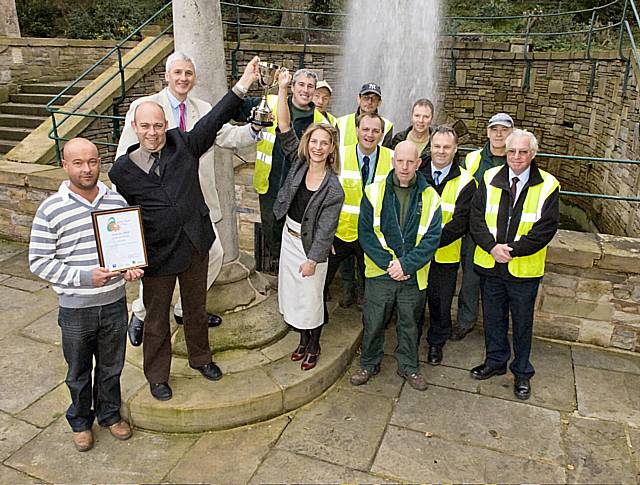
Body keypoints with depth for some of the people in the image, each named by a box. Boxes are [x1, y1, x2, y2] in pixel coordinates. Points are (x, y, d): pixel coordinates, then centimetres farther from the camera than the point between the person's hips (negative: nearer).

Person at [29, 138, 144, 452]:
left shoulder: (117, 200, -2)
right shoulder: (50, 210, -12)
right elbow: (38, 262, -11)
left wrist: (131, 267, -10)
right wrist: (85, 277, -22)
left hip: (114, 302, 2)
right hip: (76, 309, -2)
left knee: (111, 367, 20)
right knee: (79, 372, 18)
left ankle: (110, 414, 44)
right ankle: (81, 421, 42)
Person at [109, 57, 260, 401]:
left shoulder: (184, 145, -3)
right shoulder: (122, 170, -7)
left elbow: (215, 119, -6)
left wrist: (243, 84, -11)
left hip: (195, 244, 2)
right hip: (157, 253, -2)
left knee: (196, 306, 21)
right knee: (157, 318, 14)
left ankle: (200, 357, 45)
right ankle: (157, 375, 35)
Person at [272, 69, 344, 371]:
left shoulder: (333, 189, -19)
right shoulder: (298, 164, -6)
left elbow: (325, 230, -16)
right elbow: (284, 128, -12)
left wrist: (313, 259, -15)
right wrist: (282, 89, -20)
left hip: (312, 245, -5)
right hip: (289, 237, 5)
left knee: (311, 297, 9)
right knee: (292, 292, 16)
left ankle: (314, 346, 32)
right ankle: (303, 339, 37)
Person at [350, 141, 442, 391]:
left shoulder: (430, 197, -2)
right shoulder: (374, 192, -4)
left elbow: (432, 239, -6)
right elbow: (365, 233, -7)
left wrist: (406, 265, -16)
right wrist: (388, 263, -15)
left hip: (414, 276, 1)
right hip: (380, 274, 0)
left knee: (410, 324, 16)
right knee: (373, 323, 11)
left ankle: (408, 367, 37)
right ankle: (369, 364, 34)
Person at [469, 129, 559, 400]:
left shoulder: (548, 186, -7)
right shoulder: (490, 179, -1)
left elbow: (546, 228, -11)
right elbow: (476, 217, -3)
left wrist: (513, 250, -19)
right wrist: (492, 247, -17)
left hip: (524, 269, -2)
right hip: (490, 264, 2)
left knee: (522, 322, 13)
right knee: (493, 317, 17)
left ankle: (522, 372, 32)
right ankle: (496, 362, 38)